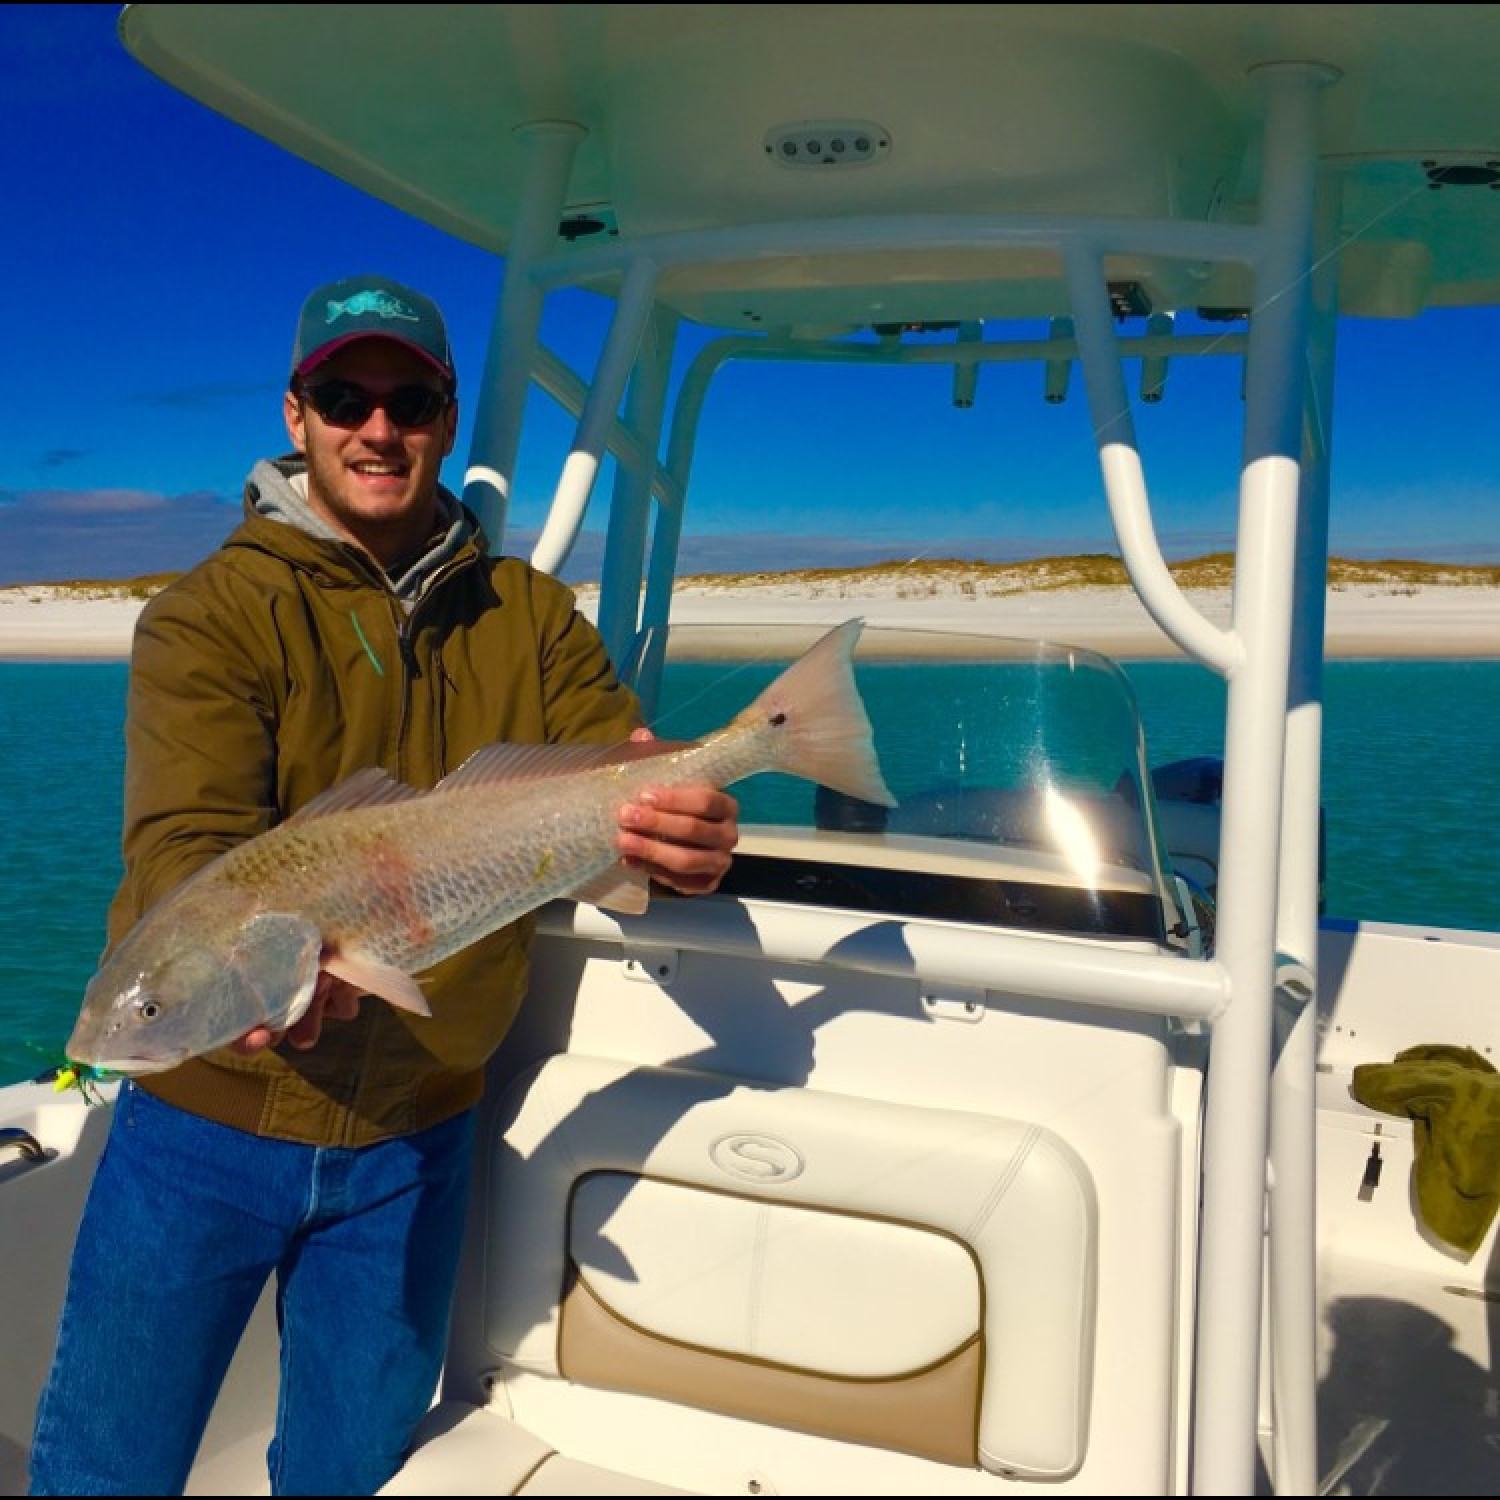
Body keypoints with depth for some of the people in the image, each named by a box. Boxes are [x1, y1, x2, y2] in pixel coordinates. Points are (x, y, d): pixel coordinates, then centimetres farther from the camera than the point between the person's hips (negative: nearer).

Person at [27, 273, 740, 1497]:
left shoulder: (529, 616, 2)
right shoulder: (212, 613, -8)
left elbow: (625, 772, -8)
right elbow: (185, 845, -20)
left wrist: (685, 835, -32)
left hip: (417, 1138, 2)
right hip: (209, 1117, -2)